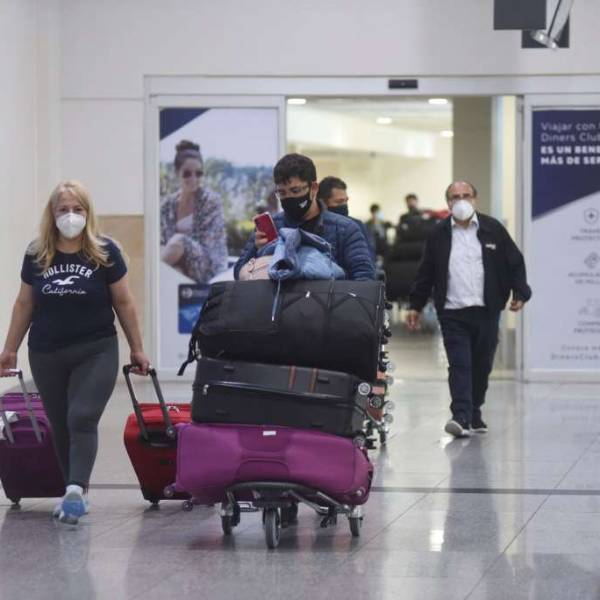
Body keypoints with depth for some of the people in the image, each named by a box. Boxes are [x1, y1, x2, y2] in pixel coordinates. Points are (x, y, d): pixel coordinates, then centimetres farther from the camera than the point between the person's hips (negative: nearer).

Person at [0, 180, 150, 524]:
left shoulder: (105, 253, -5)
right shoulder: (36, 255, 2)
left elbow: (124, 303, 1)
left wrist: (138, 350, 3)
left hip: (96, 352, -3)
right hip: (47, 355, 3)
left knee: (82, 419, -16)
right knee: (61, 426, 9)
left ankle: (76, 491, -21)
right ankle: (76, 492, 20)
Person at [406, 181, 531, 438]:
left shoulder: (493, 229, 5)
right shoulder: (439, 234, 6)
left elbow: (515, 262, 8)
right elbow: (426, 272, 11)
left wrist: (519, 293, -4)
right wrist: (416, 305, 9)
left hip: (486, 310, 1)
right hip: (452, 312, -1)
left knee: (482, 366, 8)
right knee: (459, 365, -11)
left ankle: (474, 414, 24)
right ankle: (461, 417, -17)